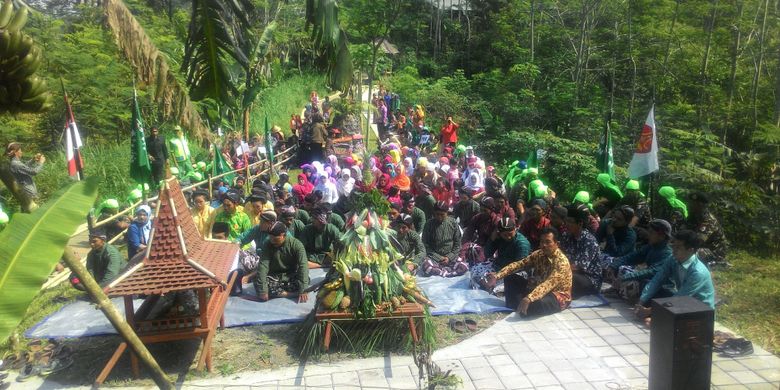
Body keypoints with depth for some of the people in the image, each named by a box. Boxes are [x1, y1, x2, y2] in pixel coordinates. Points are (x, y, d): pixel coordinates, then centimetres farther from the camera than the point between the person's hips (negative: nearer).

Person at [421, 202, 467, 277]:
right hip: (434, 257, -1)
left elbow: (457, 244, 4)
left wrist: (449, 258, -9)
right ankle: (447, 273, -16)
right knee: (426, 267, -34)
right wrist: (439, 258, -10)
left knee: (464, 267, -26)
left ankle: (438, 270, -16)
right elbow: (426, 245, -1)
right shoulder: (429, 224, -4)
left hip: (450, 256, 2)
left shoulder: (453, 223, 0)